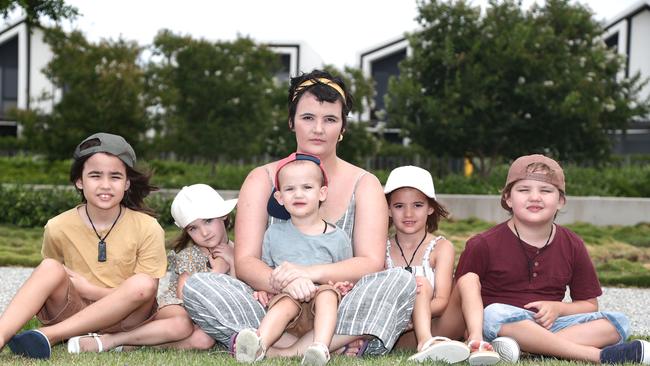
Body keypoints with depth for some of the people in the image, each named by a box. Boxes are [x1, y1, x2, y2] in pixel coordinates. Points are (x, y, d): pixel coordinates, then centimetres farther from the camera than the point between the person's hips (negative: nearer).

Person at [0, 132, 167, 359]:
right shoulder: (58, 228, -1)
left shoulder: (147, 229, -6)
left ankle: (49, 335, -30)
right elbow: (50, 286, 11)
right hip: (71, 311, 1)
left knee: (143, 284, -30)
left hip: (121, 319, -1)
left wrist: (88, 289, -13)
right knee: (50, 268, -24)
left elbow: (145, 292, -8)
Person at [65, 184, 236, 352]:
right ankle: (105, 341, -35)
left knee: (205, 339, -37)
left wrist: (232, 263, -10)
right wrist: (217, 271, -12)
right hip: (175, 307, -3)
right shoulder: (190, 252, -3)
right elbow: (185, 294, -17)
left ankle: (126, 345, -30)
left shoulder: (232, 252, 5)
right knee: (182, 325, -42)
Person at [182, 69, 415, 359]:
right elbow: (245, 261, -5)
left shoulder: (364, 184, 7)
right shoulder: (262, 180, 7)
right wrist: (281, 282, -29)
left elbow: (371, 263, -8)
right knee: (197, 284, -23)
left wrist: (311, 273, -27)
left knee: (400, 281, -26)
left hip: (337, 313, 0)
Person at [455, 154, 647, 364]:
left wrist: (557, 308, -6)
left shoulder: (572, 246, 9)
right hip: (505, 324, -3)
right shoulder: (483, 245, -1)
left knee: (618, 323, -15)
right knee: (495, 313, -39)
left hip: (550, 324, 4)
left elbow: (589, 304, 14)